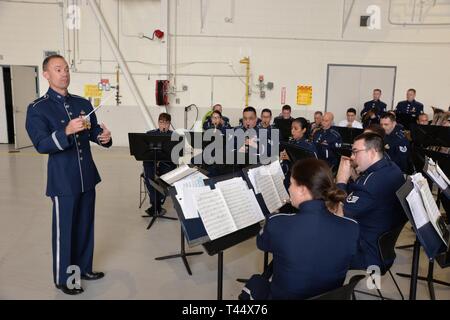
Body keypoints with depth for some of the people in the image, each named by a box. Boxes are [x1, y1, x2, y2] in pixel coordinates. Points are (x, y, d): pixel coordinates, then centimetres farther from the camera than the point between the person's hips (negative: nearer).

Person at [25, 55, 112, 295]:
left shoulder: (83, 103, 8)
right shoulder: (37, 108, -7)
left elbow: (94, 132, 11)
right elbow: (41, 145, -16)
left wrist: (104, 137, -13)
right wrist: (67, 131, -32)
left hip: (87, 176, 5)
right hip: (63, 180, -5)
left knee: (85, 225, 16)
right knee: (64, 229, 6)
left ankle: (84, 268, 34)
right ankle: (63, 278, 24)